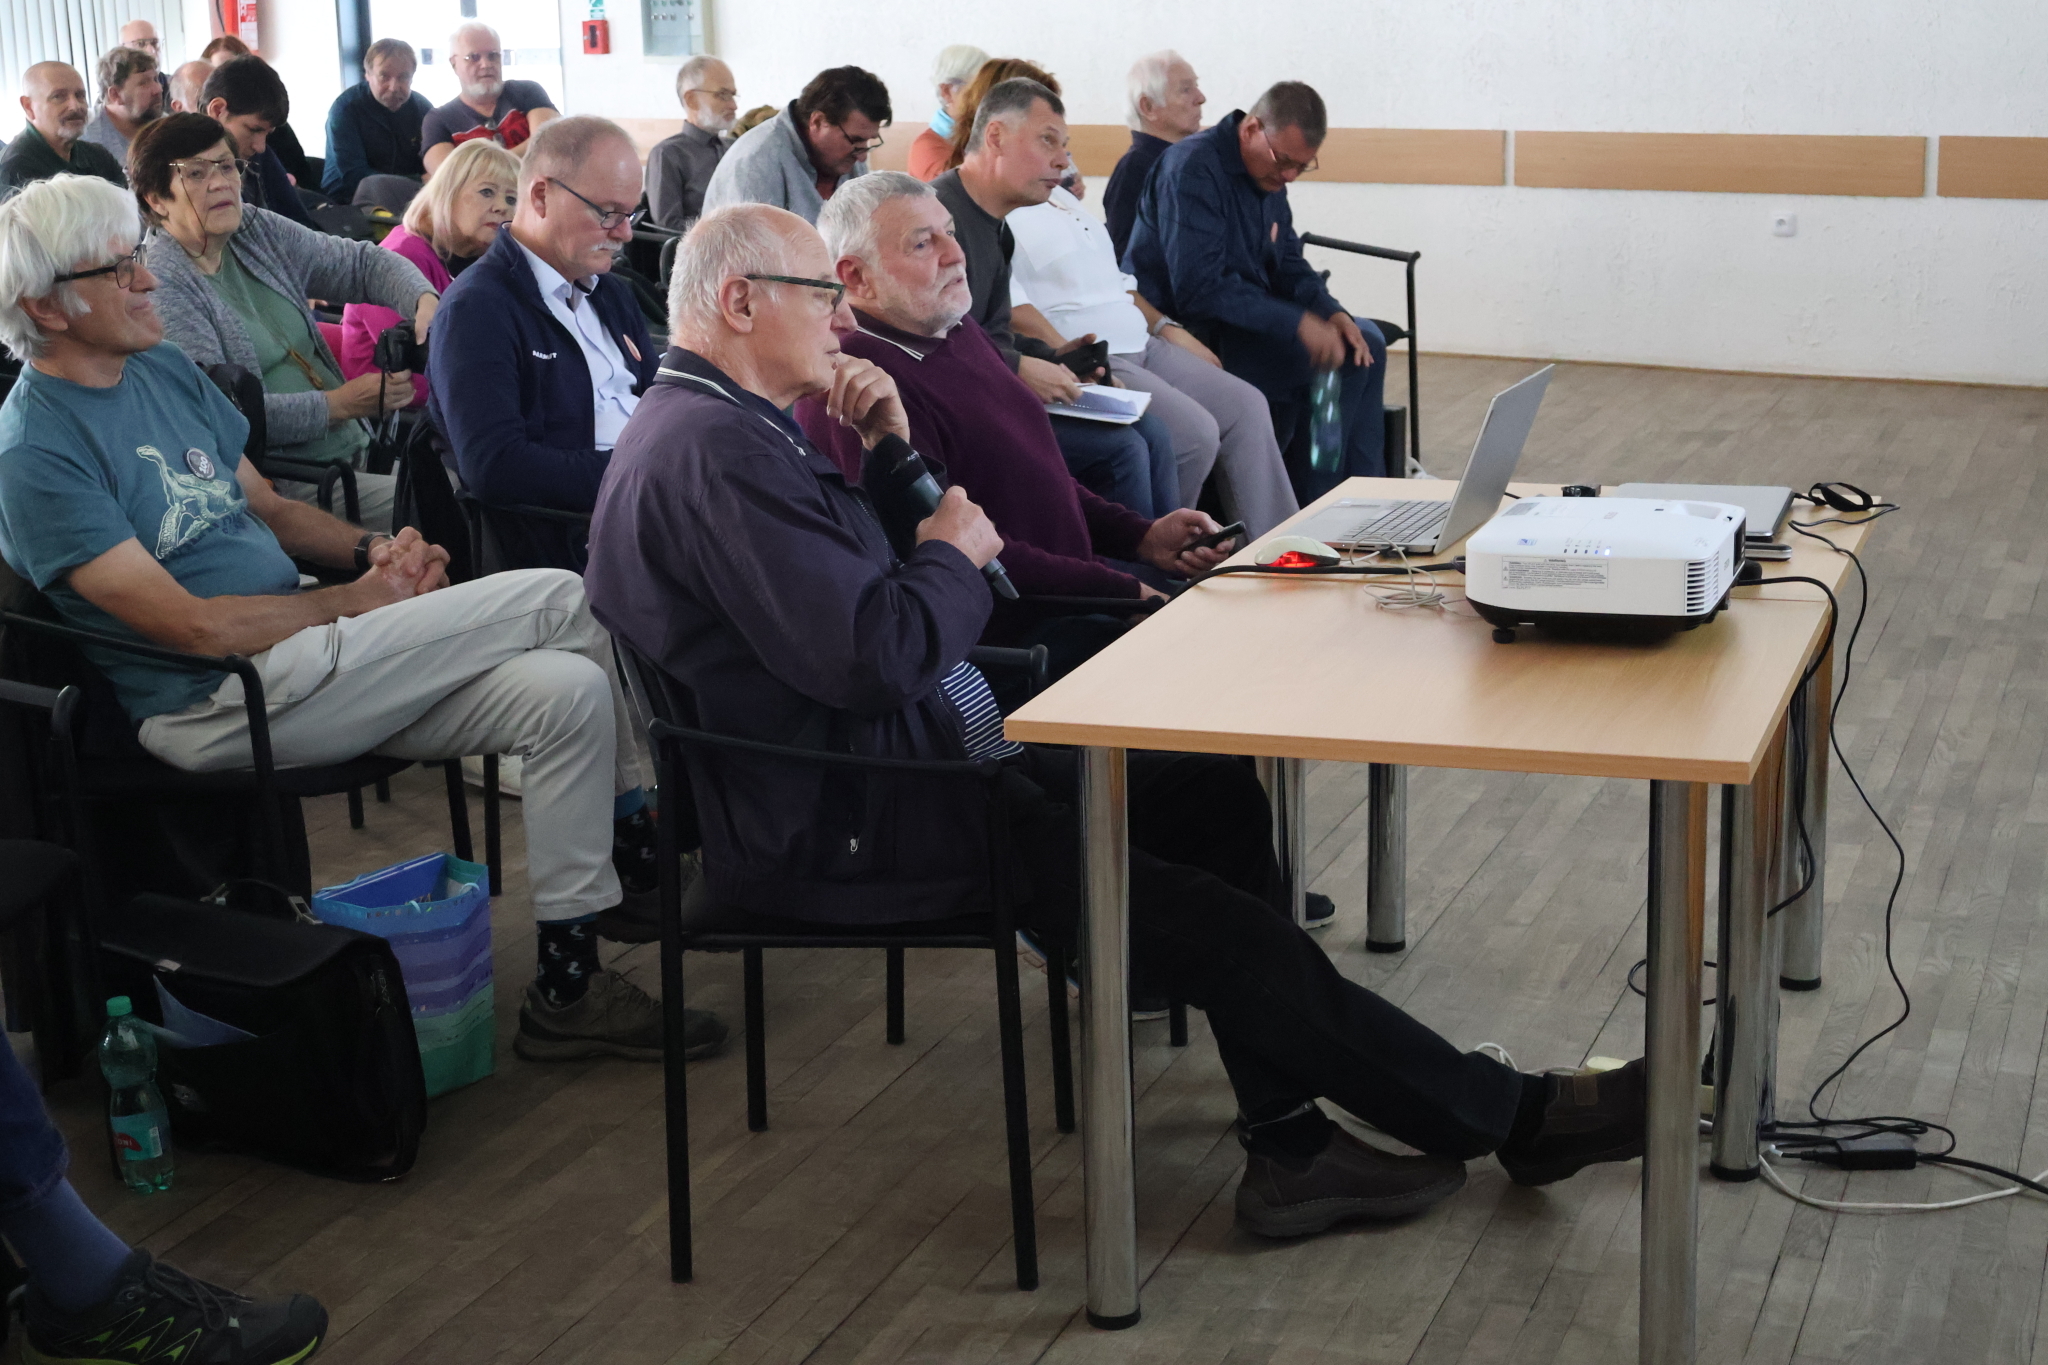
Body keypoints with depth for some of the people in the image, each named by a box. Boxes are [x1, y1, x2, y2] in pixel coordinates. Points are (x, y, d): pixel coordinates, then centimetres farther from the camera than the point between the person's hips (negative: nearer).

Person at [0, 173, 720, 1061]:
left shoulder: (162, 369, 14)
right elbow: (192, 625, -18)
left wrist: (371, 549, 1)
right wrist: (360, 600, -12)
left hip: (301, 662, 9)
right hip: (220, 704, -9)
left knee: (568, 690, -10)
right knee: (557, 599, -15)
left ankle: (566, 986, 0)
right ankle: (647, 854, 1)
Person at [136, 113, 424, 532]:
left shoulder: (257, 231, 12)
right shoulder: (160, 282, -11)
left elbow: (362, 263, 17)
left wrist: (426, 302, -4)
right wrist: (339, 404, -16)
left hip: (354, 449, 8)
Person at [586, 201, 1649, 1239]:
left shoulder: (719, 426, 14)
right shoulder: (715, 449, -21)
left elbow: (873, 586, 20)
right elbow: (874, 655, -29)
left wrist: (893, 454, 3)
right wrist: (956, 554, -9)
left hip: (903, 758, 12)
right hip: (846, 830, -12)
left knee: (1212, 792, 9)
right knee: (1211, 924, -12)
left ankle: (1289, 1147, 7)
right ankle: (1509, 1116, 3)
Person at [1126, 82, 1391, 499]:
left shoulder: (1269, 172, 8)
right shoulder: (1194, 169, -21)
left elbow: (1288, 262, 15)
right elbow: (1199, 288, -28)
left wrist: (1331, 312, -6)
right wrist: (1298, 323, -29)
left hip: (1244, 319, 10)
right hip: (1187, 332, -10)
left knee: (1366, 343, 7)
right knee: (1329, 361, -21)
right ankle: (1314, 507, -6)